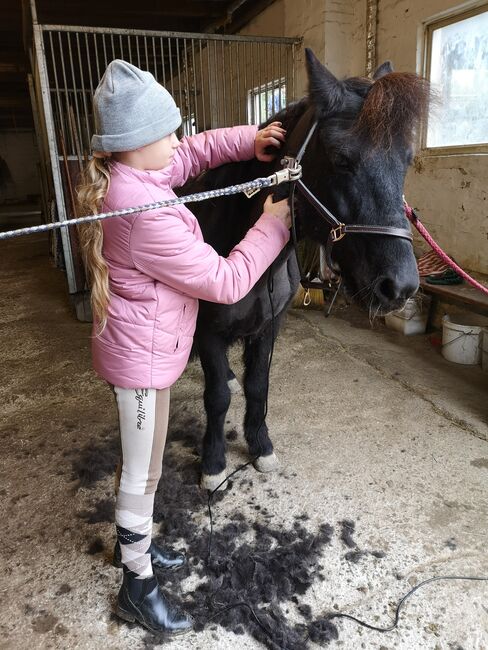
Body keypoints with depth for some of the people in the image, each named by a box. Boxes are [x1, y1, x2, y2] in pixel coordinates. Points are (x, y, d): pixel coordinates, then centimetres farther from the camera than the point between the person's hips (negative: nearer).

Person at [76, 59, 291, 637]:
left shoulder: (120, 178, -1)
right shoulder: (147, 216, -31)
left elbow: (192, 154, 15)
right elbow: (226, 282, -25)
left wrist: (248, 139, 0)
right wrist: (272, 225, -13)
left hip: (140, 345, 10)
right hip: (142, 356, -10)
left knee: (139, 460, 25)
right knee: (143, 472, 8)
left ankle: (133, 541, 48)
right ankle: (138, 585, 31)